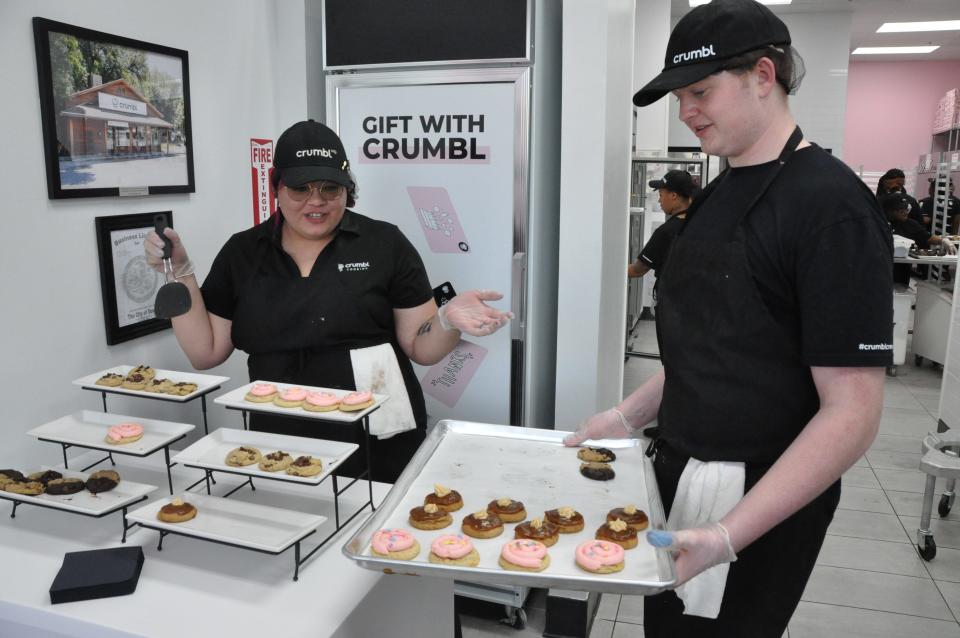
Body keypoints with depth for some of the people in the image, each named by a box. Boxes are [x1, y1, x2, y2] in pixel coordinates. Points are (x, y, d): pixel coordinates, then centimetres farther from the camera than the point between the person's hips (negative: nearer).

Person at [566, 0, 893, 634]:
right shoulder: (717, 195, 7)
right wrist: (629, 415, 6)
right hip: (680, 475, 7)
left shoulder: (832, 206, -17)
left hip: (761, 505, -7)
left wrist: (727, 536, -24)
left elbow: (852, 410, -21)